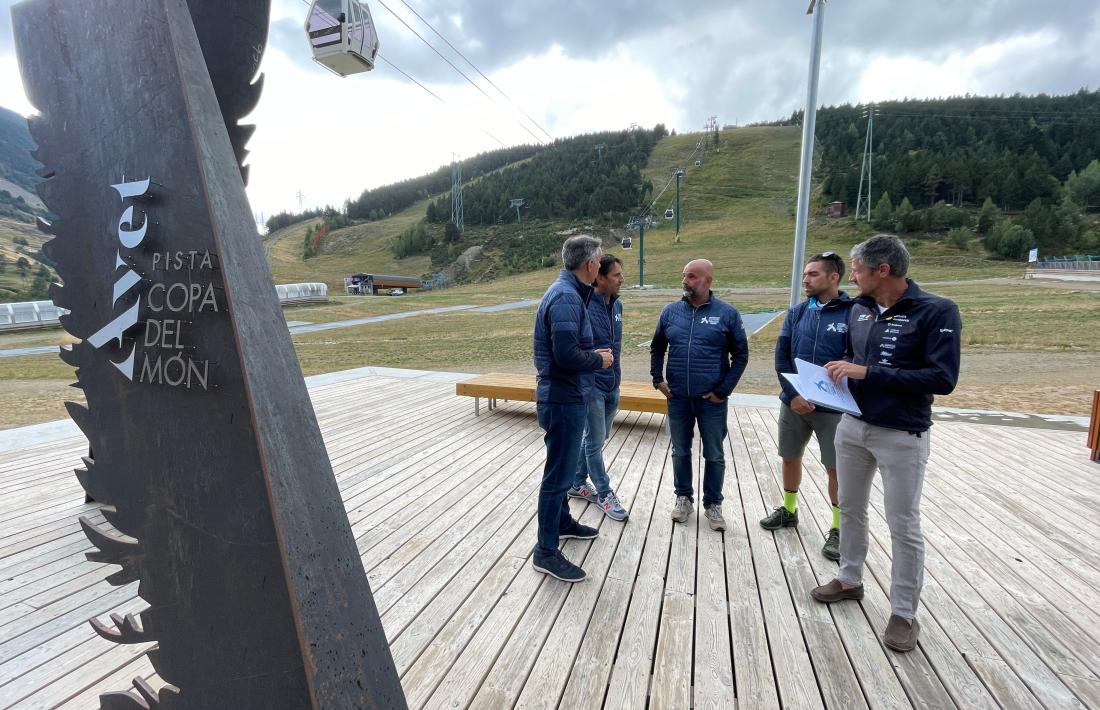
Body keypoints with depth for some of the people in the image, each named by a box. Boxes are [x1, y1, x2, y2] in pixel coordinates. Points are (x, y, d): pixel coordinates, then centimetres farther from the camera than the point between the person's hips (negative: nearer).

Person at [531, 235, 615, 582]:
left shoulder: (567, 291, 11)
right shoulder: (566, 297, -21)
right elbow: (567, 355, -28)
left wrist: (593, 354, 8)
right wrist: (599, 360, -11)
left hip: (565, 397, 10)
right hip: (564, 400, -10)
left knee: (563, 467, 24)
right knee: (558, 473, -1)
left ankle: (562, 521, 42)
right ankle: (546, 551, 12)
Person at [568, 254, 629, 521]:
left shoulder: (617, 305, 7)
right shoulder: (584, 306, -18)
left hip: (612, 385, 8)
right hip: (592, 385, -8)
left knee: (595, 438, 17)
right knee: (595, 441, 4)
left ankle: (578, 484, 33)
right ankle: (605, 494, 18)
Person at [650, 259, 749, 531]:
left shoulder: (727, 313, -5)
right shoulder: (670, 311, 3)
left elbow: (741, 355, -2)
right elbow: (657, 349, 13)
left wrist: (724, 390, -7)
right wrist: (658, 380, 4)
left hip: (712, 400, -2)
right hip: (677, 398, 3)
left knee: (714, 455, 9)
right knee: (680, 452, 14)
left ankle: (713, 504, 25)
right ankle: (684, 498, 31)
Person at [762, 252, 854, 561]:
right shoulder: (797, 312, 5)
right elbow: (781, 356, 1)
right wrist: (793, 395, -10)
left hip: (834, 407, -4)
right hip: (794, 402, 4)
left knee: (836, 468, 3)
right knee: (790, 458, 16)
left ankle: (838, 528, 21)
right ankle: (788, 510, 37)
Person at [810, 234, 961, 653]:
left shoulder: (936, 311, -15)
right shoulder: (859, 310, 3)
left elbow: (942, 379, -21)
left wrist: (868, 373, -23)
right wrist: (841, 370, -5)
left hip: (902, 436, -6)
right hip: (852, 426, 6)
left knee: (904, 526, 5)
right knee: (850, 509, 18)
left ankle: (904, 613, 22)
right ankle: (850, 580, 37)